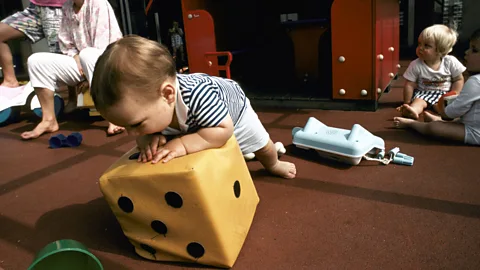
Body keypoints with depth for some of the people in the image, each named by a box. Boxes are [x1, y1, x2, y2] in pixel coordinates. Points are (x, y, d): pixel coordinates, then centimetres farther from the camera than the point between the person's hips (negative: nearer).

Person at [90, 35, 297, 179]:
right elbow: (142, 135, -21)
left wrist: (183, 144, -56)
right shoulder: (147, 99, -35)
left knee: (259, 144, 18)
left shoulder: (198, 95, -54)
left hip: (233, 105, -3)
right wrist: (148, 141, -44)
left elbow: (223, 129, -48)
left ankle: (273, 164, 53)